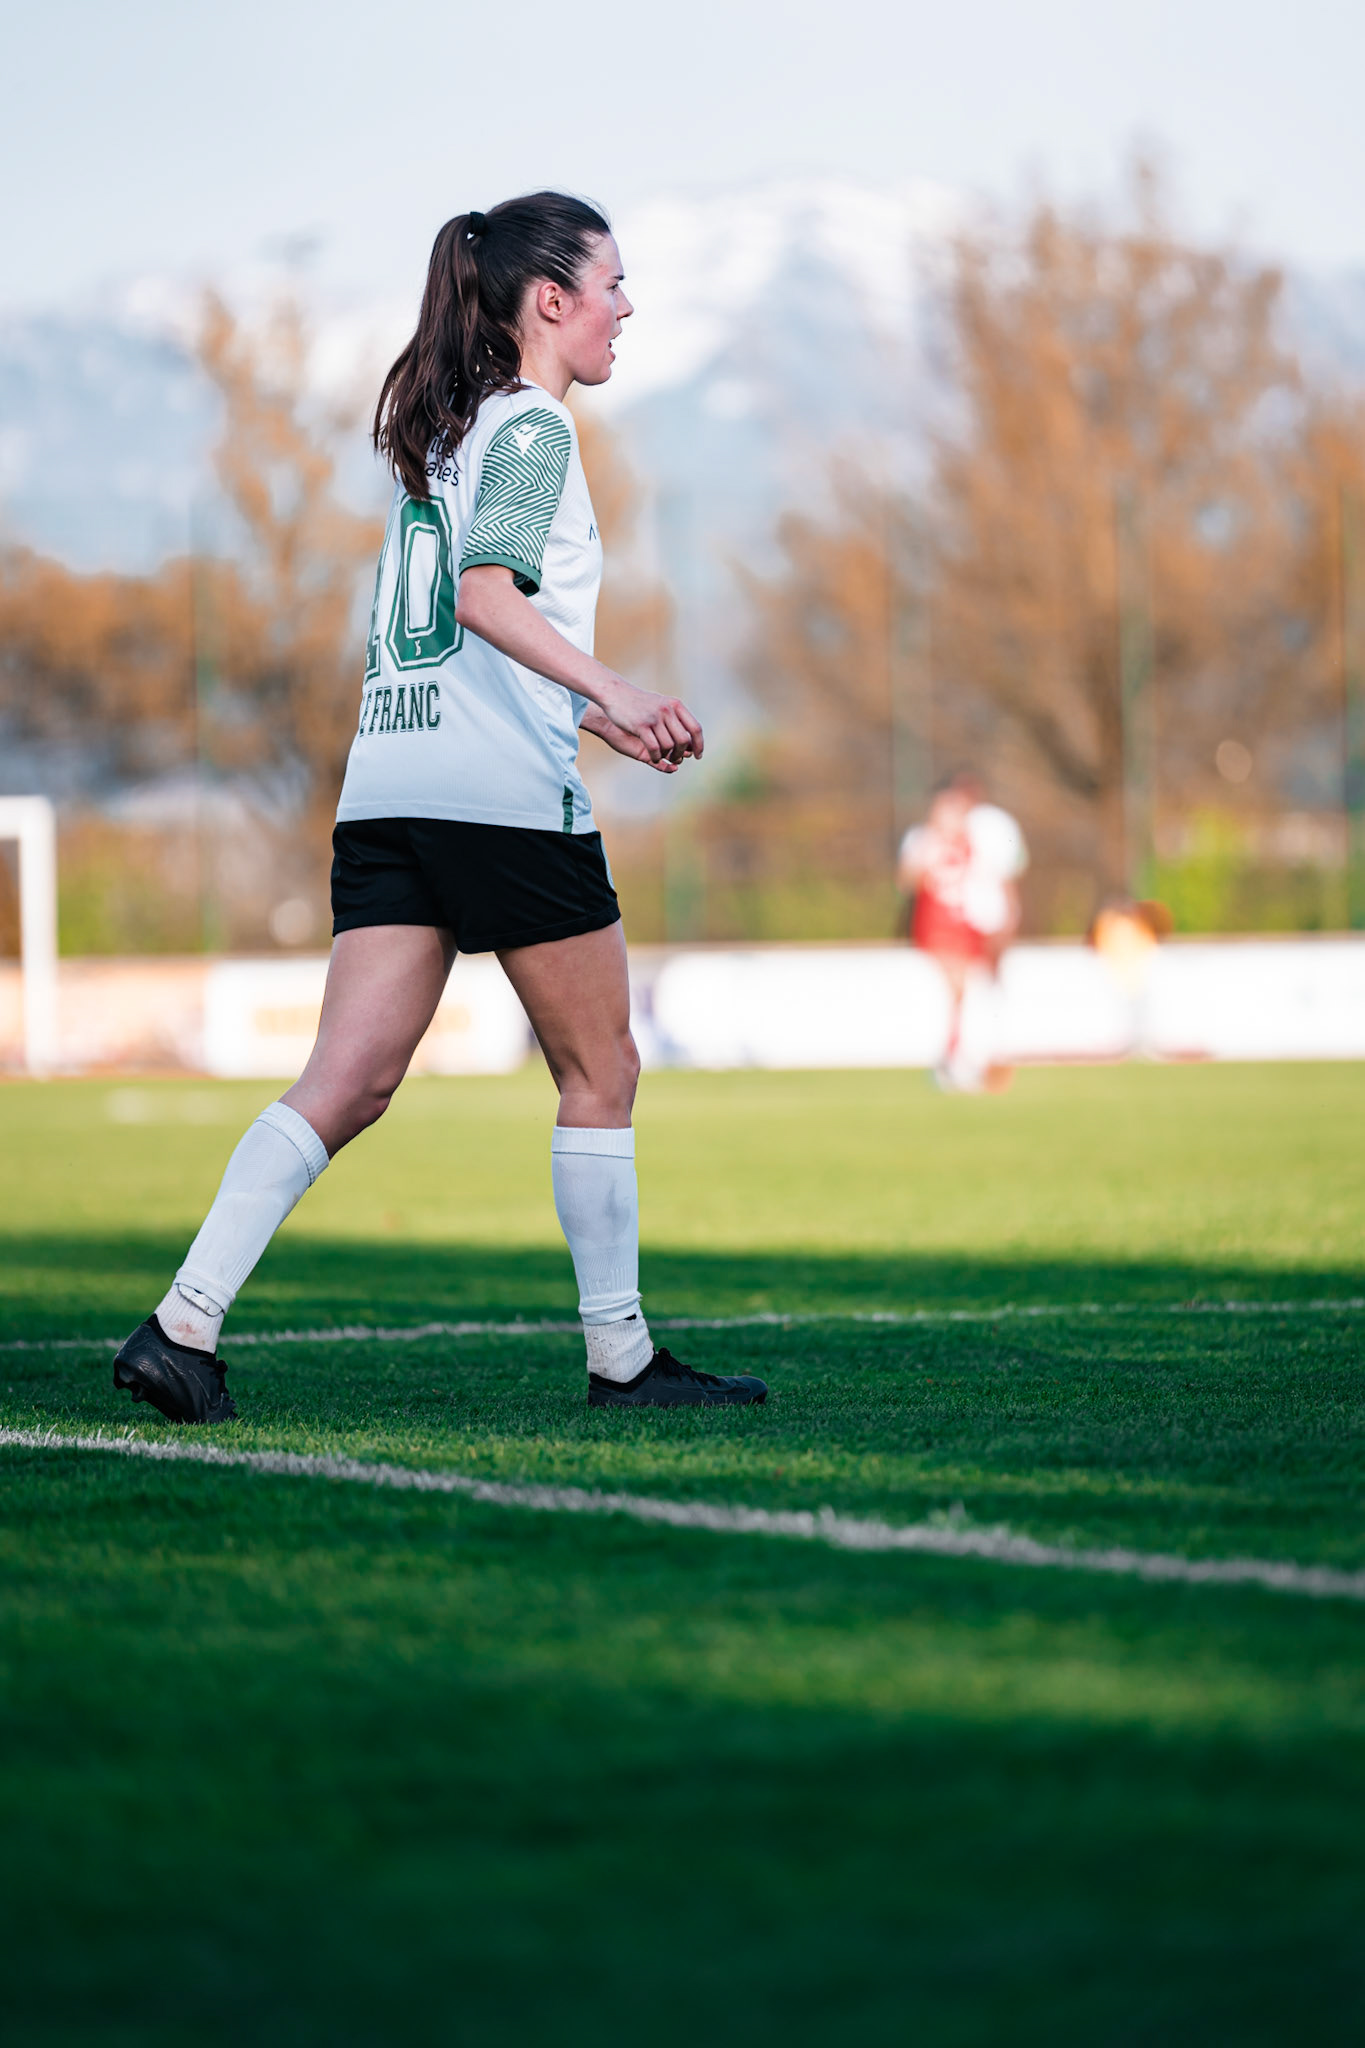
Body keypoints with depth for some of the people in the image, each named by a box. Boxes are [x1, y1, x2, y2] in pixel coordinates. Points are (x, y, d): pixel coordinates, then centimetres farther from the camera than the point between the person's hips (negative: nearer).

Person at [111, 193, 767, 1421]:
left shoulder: (442, 430, 21)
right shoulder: (534, 426, -5)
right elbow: (490, 592, -22)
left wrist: (595, 715, 32)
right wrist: (611, 691, -29)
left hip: (388, 790, 8)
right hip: (506, 797, -8)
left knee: (347, 1085, 0)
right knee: (599, 1073, 8)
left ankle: (183, 1328, -12)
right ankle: (620, 1357, 14)